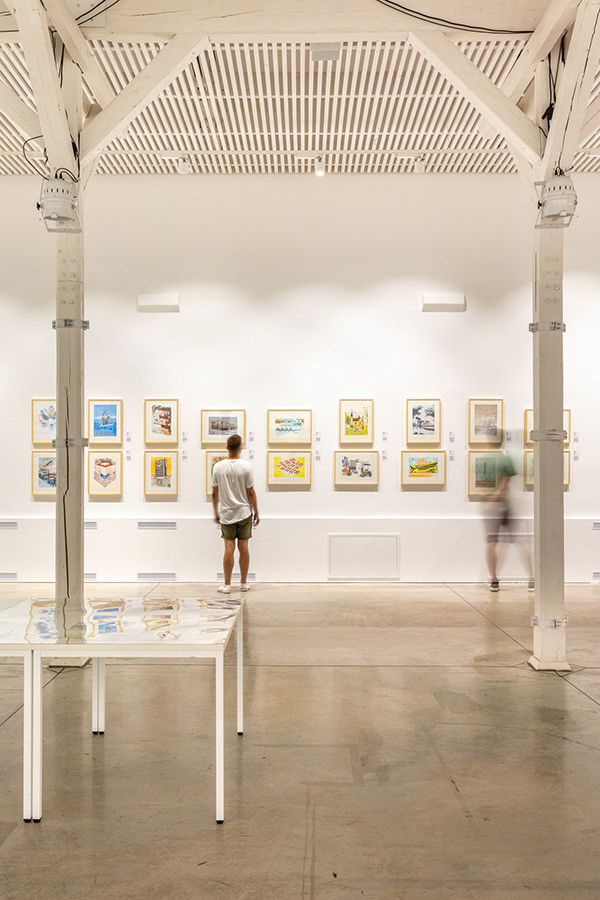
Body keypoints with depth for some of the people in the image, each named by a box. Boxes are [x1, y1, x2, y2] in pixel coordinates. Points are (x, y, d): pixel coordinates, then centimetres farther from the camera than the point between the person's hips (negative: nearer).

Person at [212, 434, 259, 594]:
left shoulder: (218, 467, -3)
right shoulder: (246, 466, -8)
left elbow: (215, 493, 2)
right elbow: (251, 492, -6)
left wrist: (216, 513, 14)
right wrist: (256, 512, 5)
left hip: (226, 513, 1)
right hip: (244, 512, 0)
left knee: (229, 548, 1)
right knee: (243, 547, 7)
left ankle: (227, 585, 1)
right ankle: (244, 583, 15)